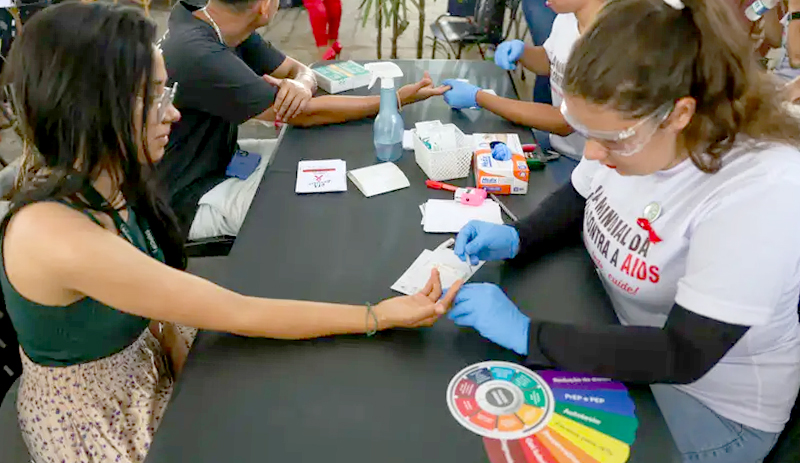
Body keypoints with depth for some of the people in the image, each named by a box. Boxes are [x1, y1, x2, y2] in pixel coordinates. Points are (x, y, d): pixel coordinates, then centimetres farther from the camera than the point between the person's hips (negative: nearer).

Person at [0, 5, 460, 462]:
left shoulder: (107, 184, -9)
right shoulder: (53, 234, -35)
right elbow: (238, 314, -33)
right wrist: (383, 315, -28)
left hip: (147, 365, 6)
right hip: (96, 422, -6)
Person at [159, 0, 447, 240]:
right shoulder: (197, 54, -31)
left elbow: (300, 70, 5)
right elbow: (306, 115, -26)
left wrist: (301, 85, -21)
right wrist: (399, 99, -18)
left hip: (220, 160, 8)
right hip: (188, 200, -8)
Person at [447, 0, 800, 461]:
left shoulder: (762, 190, -32)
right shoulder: (630, 130, -14)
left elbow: (683, 355, -32)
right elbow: (578, 199, 7)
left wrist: (525, 332, -32)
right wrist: (515, 238, -13)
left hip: (715, 403, -5)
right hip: (620, 339, 6)